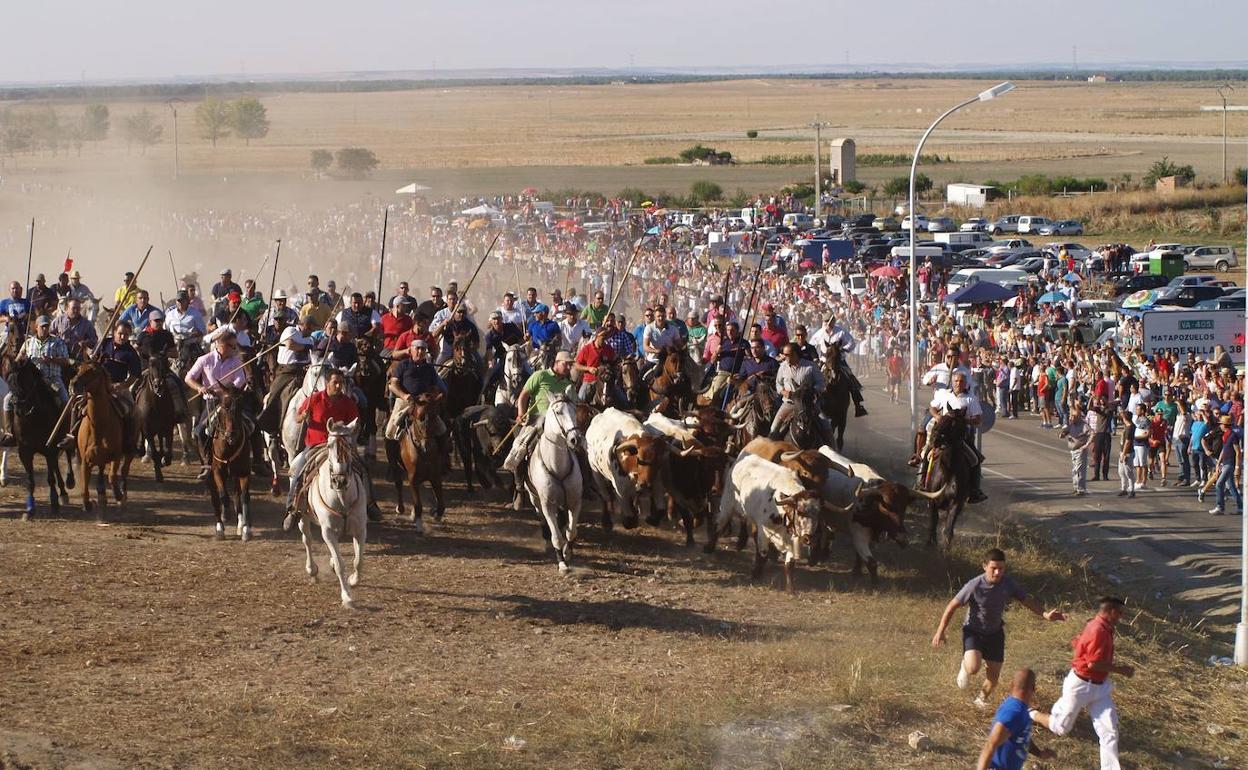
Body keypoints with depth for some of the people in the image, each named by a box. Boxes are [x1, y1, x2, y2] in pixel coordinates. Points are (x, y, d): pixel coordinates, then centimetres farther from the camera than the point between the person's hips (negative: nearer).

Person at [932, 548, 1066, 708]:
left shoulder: (1008, 583, -14)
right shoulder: (974, 586, -26)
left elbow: (1027, 600, -4)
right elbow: (952, 606, -16)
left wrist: (1046, 614, -21)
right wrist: (940, 632, -12)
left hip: (995, 633, 4)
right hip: (973, 632, -4)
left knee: (993, 675, 7)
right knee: (973, 668, -27)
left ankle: (982, 698, 39)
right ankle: (964, 667, 12)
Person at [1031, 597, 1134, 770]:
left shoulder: (1096, 626, 5)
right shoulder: (1098, 631, -25)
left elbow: (1076, 644, 17)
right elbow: (1093, 664, -29)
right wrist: (1119, 669, -20)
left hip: (1100, 686, 9)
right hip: (1081, 685, -9)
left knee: (1110, 731, -1)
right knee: (1061, 728, 10)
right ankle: (1031, 714, 36)